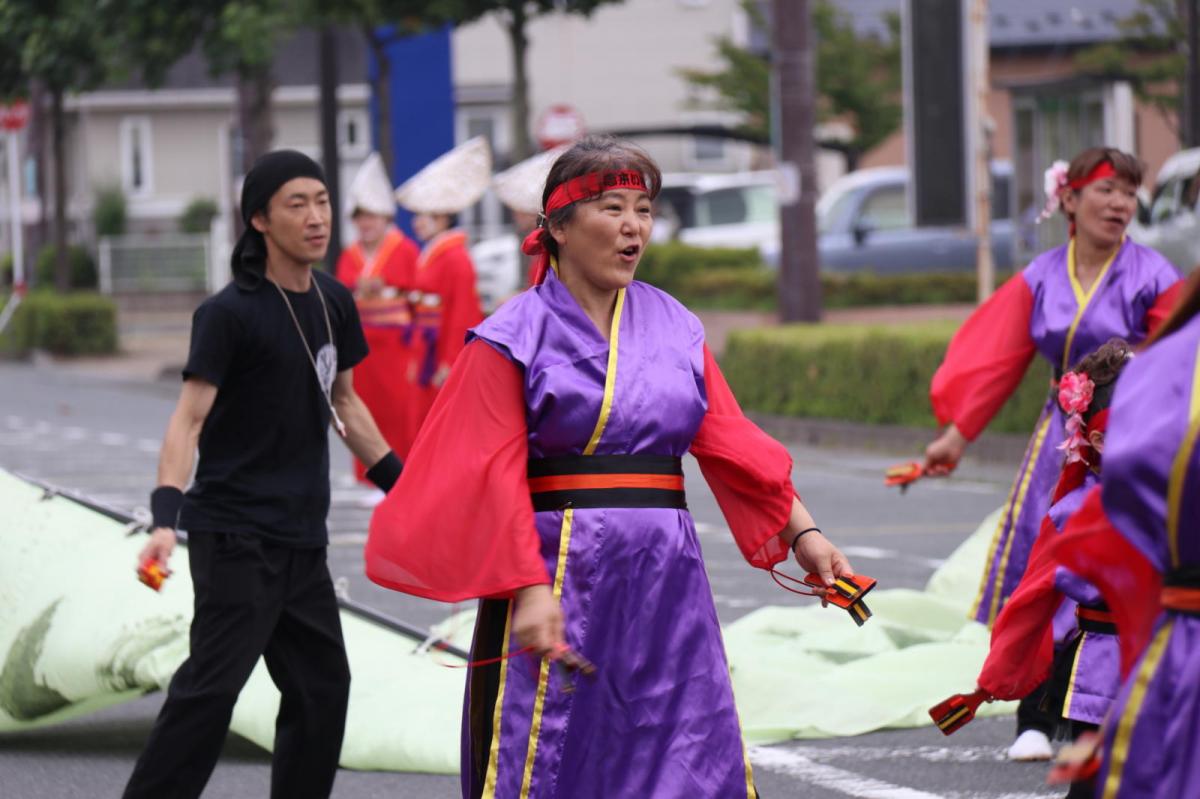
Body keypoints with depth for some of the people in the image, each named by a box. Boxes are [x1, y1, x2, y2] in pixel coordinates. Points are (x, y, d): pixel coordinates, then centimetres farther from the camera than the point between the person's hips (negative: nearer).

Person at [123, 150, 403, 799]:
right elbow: (189, 420, -18)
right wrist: (166, 518, -31)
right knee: (212, 685, -14)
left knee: (322, 687, 11)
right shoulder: (229, 314, -13)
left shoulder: (333, 303, 9)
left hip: (301, 538, 8)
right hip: (235, 535, -8)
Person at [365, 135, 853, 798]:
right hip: (560, 574, -4)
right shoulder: (513, 338, -2)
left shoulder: (675, 328, 13)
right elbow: (495, 476, -9)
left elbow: (730, 443, 10)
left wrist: (802, 531, 0)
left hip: (663, 582, 4)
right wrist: (530, 588, -19)